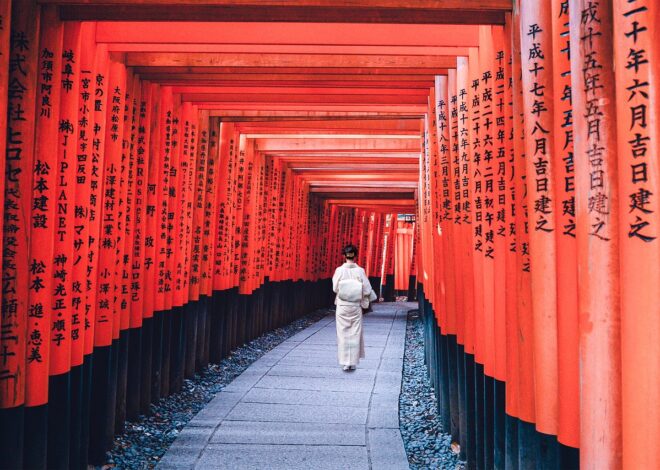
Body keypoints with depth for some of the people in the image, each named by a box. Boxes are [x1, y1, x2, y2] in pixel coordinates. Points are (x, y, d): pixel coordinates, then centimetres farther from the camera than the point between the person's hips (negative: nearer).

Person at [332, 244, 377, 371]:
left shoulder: (339, 270, -9)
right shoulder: (360, 271, -8)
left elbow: (335, 288, -4)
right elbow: (367, 290, -7)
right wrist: (364, 302, 11)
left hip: (342, 306, -1)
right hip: (356, 306, 1)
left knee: (343, 333, 6)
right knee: (355, 334, 10)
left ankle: (345, 362, 6)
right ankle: (353, 362, 13)